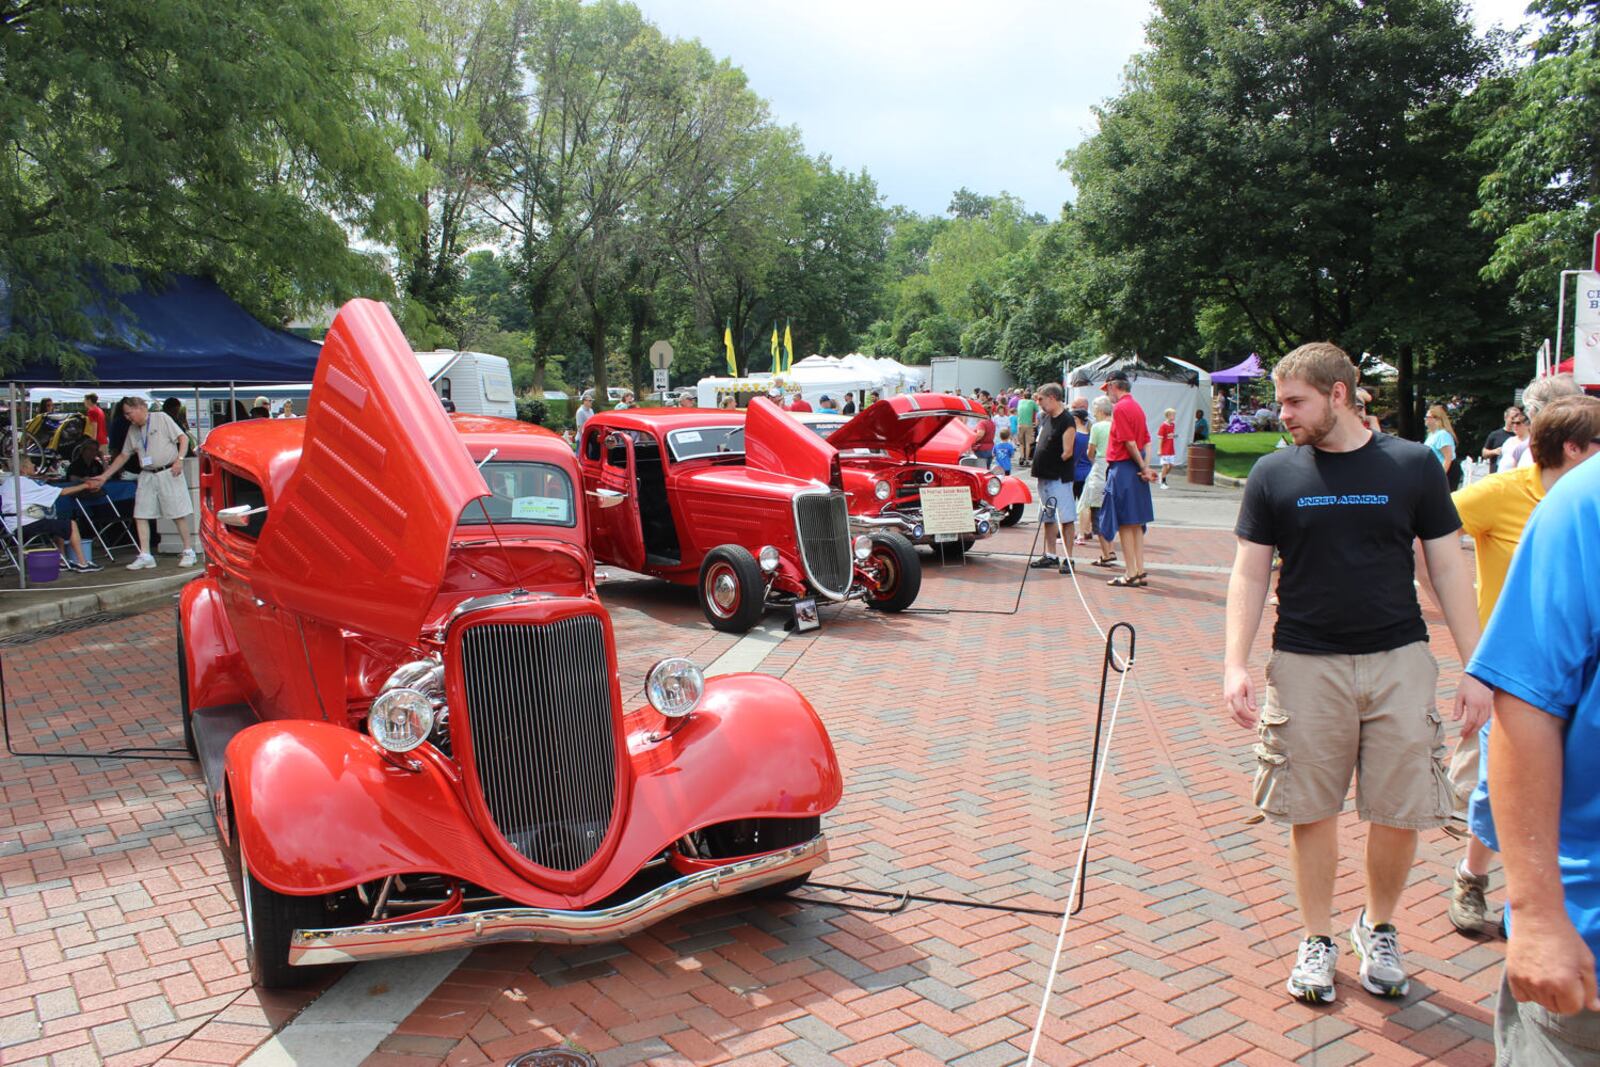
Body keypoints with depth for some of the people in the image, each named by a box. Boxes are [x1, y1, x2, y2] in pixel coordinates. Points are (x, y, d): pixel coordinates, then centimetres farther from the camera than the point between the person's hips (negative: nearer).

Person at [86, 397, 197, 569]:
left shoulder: (161, 418, -1)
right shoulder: (132, 430, 15)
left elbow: (183, 438, -6)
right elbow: (123, 456, 20)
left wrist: (179, 459, -20)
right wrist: (104, 477, 16)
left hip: (168, 473, -6)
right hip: (147, 476, 6)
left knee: (178, 514, -4)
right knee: (140, 515, -1)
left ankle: (188, 551, 4)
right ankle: (145, 556, 2)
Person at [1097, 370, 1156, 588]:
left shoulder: (1120, 408, -14)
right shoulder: (1136, 406, 14)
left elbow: (1129, 442, -18)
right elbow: (1146, 440, 10)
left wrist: (1143, 467, -9)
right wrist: (1145, 467, 0)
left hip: (1122, 469, -9)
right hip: (1135, 469, 9)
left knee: (1125, 524, -3)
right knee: (1136, 524, 12)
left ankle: (1130, 575, -1)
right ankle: (1140, 572, 15)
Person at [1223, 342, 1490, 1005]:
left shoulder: (1413, 465, 2)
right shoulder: (1274, 473, 1)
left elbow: (1448, 569, 5)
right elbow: (1249, 574, 2)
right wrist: (1235, 664, -7)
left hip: (1400, 661, 0)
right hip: (1305, 665, 0)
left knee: (1401, 811, 5)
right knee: (1312, 809, 5)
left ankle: (1379, 930, 30)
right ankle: (1317, 939, 25)